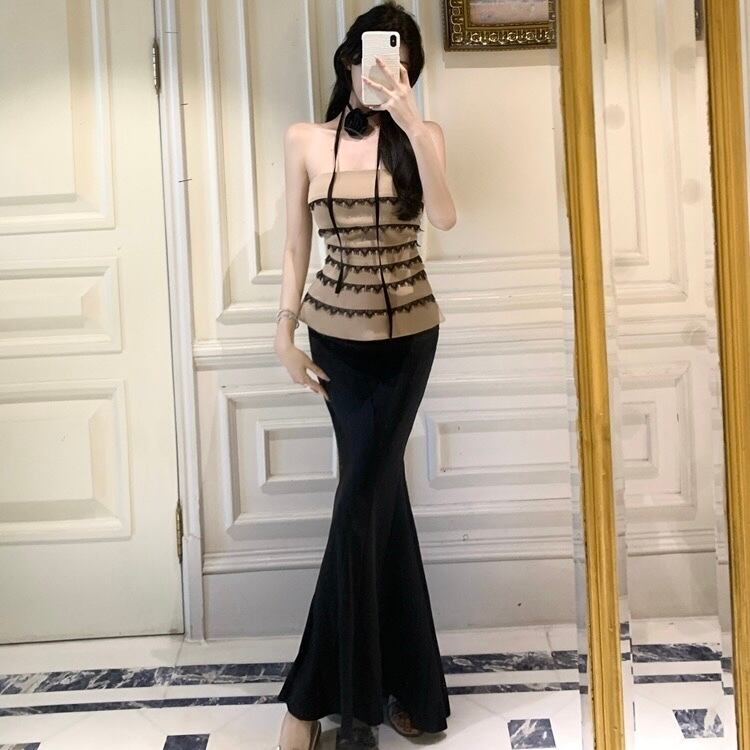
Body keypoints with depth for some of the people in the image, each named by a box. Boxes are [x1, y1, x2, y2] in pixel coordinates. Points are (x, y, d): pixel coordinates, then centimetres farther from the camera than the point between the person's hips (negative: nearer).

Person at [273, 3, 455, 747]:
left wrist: (409, 119, -22)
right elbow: (295, 246, 4)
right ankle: (409, 687, 20)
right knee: (380, 500, 5)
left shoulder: (420, 136, 1)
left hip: (409, 332, -1)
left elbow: (445, 216, -18)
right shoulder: (304, 140, 2)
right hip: (338, 334, 1)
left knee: (360, 506, -3)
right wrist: (286, 332, -1)